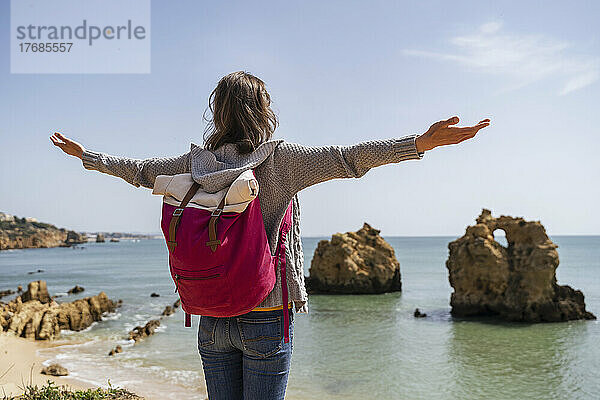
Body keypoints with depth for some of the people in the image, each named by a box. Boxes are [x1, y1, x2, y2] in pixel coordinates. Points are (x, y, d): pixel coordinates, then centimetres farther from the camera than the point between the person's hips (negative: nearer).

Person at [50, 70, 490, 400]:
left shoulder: (195, 163, 1)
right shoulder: (280, 159, -12)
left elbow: (140, 170, 13)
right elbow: (346, 158, -22)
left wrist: (84, 154, 30)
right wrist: (422, 141, -26)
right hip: (266, 319, -3)